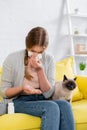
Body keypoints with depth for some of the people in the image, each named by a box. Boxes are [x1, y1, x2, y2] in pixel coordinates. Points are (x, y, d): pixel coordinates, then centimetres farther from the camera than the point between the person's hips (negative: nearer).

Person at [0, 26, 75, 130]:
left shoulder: (49, 60, 1)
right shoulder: (12, 59, -8)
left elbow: (48, 94, -2)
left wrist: (40, 70, -15)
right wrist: (22, 88, -24)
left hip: (41, 100, 4)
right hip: (19, 101, -3)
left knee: (64, 105, -29)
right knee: (52, 107, -32)